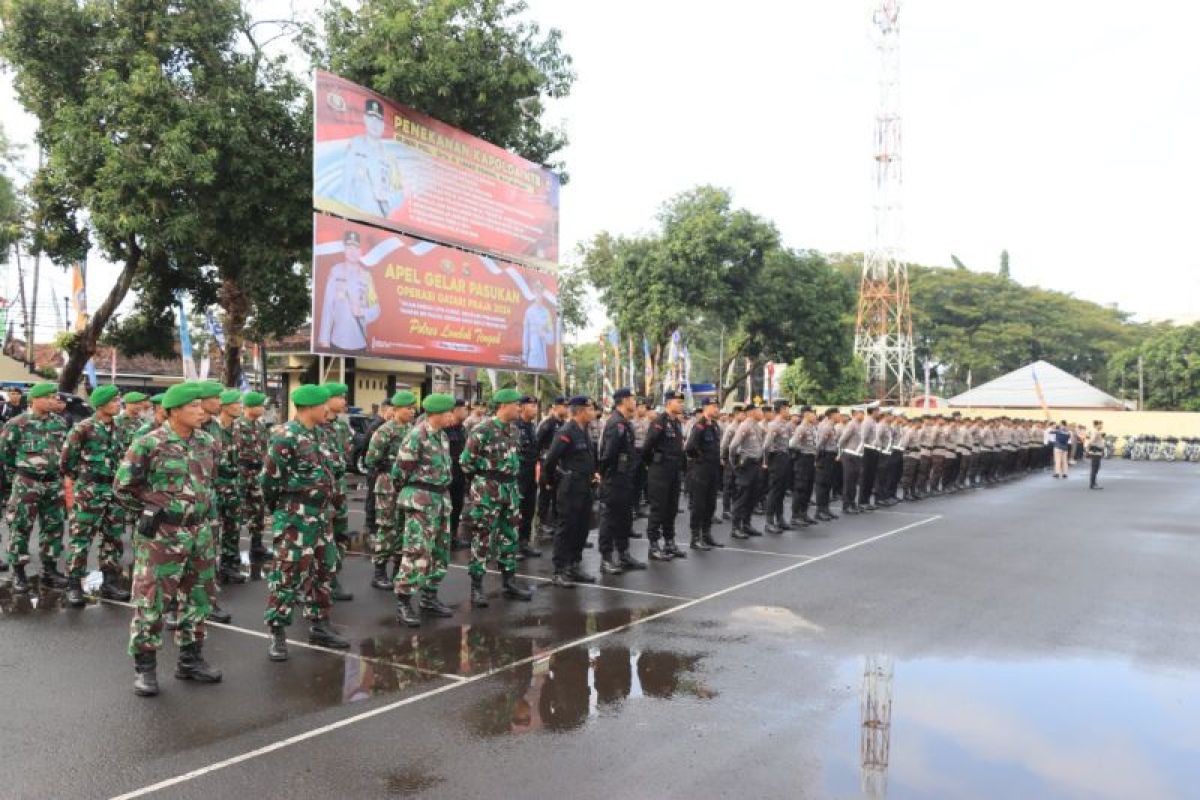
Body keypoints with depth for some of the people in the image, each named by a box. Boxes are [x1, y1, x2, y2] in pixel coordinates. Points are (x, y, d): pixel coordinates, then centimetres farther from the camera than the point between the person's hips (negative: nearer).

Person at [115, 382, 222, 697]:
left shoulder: (207, 443, 7)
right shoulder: (149, 444, -11)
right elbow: (123, 486, -6)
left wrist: (209, 506, 11)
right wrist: (152, 509, -7)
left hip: (200, 533, 6)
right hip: (161, 535, -6)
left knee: (196, 598, 13)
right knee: (150, 600, -1)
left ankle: (191, 659, 26)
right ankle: (144, 667, 11)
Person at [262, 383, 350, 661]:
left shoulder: (316, 435, 12)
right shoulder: (285, 438, -16)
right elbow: (270, 480, -14)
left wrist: (326, 507, 14)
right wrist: (282, 510, 0)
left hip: (322, 515, 9)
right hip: (295, 518, -9)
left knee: (324, 570, 14)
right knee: (288, 574, -3)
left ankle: (318, 625, 26)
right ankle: (277, 634, 6)